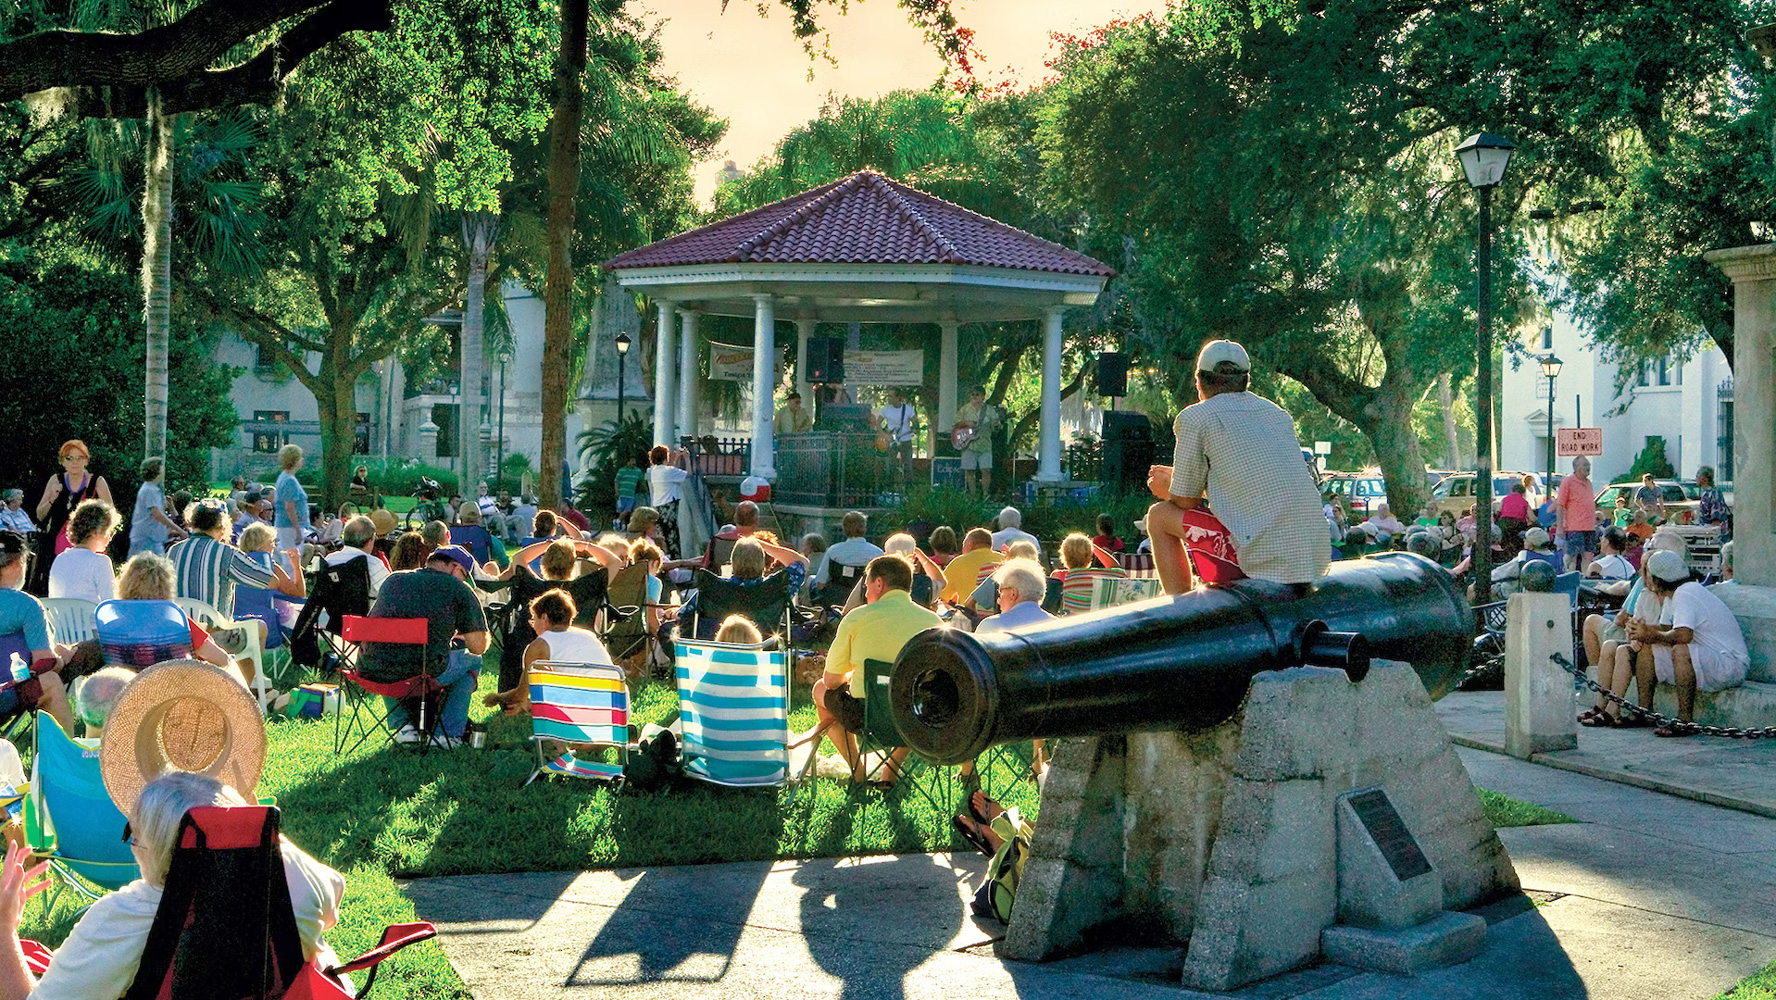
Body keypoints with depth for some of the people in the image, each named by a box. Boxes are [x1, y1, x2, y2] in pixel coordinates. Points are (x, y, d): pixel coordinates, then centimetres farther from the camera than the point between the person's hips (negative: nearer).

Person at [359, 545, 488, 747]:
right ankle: (448, 734, 19)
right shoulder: (458, 588, 5)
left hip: (371, 671, 4)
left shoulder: (393, 580, 19)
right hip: (423, 672, -4)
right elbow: (478, 647, 5)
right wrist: (460, 636, 30)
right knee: (472, 661, 26)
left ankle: (402, 725, 26)